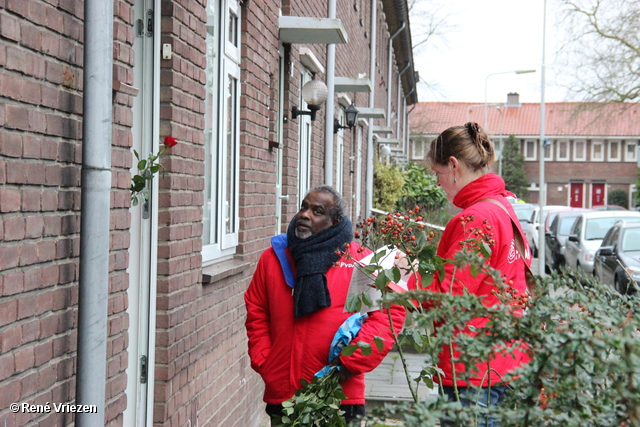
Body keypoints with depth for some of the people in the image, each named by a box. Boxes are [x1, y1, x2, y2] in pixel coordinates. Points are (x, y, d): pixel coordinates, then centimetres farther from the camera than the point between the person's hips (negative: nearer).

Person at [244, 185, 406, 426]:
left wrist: (351, 361, -11)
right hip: (281, 395, 3)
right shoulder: (273, 257, 8)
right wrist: (263, 363, 4)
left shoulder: (360, 260, -2)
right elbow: (256, 314, 15)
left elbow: (389, 312, -6)